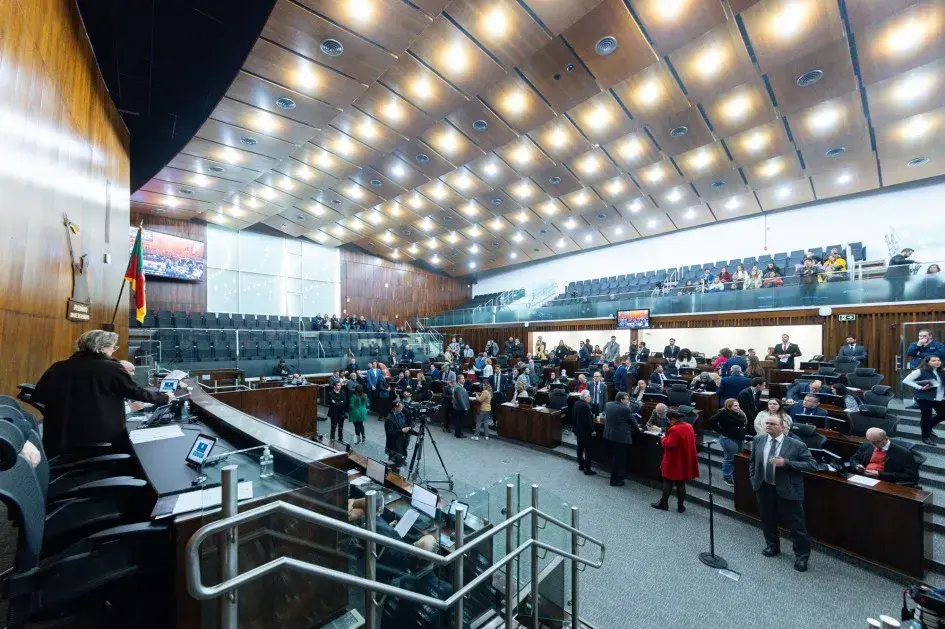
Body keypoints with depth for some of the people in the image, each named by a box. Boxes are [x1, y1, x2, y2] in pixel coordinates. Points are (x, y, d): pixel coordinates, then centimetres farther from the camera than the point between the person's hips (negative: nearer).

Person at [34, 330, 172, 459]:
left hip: (61, 437, 4)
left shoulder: (58, 368, 2)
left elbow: (38, 395, 11)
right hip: (103, 436, -4)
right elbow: (136, 392, -5)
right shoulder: (111, 368, -10)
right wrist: (165, 398, 9)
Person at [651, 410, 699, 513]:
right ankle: (680, 506, 19)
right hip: (685, 461, 7)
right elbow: (692, 441, 17)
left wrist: (664, 438, -7)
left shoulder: (674, 429, -23)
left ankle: (663, 503, 17)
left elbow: (669, 444, -25)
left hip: (674, 462, -7)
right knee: (681, 483, 13)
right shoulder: (689, 426, 4)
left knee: (668, 482, 7)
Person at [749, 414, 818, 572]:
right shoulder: (758, 440, -3)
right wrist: (753, 479, 3)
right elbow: (752, 461, 9)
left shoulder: (797, 445, -15)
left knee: (797, 525, 10)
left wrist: (786, 462, -26)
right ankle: (772, 546, 43)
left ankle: (801, 555, 33)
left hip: (788, 490, -4)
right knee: (767, 520, 20)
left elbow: (812, 465, -14)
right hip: (764, 488, 4)